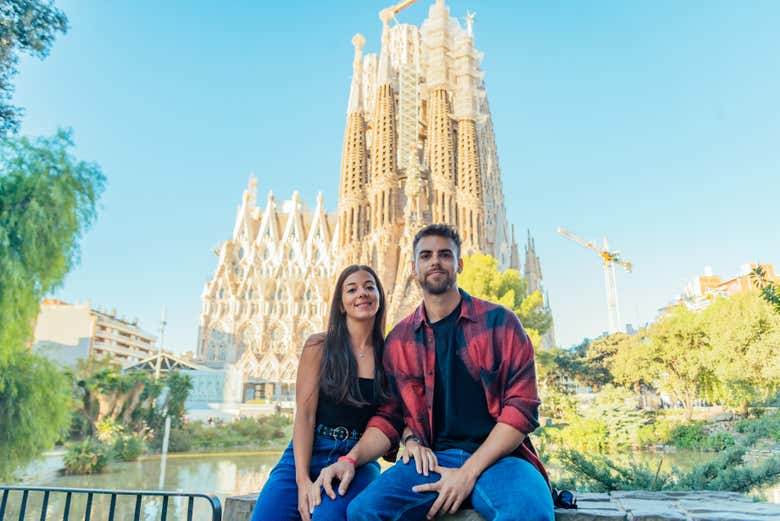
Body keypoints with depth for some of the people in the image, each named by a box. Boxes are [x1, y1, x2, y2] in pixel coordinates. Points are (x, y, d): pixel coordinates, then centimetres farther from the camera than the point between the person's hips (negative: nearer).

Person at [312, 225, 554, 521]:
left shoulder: (499, 322, 1)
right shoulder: (399, 339, 11)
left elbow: (521, 407, -4)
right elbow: (389, 416, 11)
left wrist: (469, 472, -14)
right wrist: (351, 460, -8)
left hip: (496, 457, -2)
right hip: (431, 460, 3)